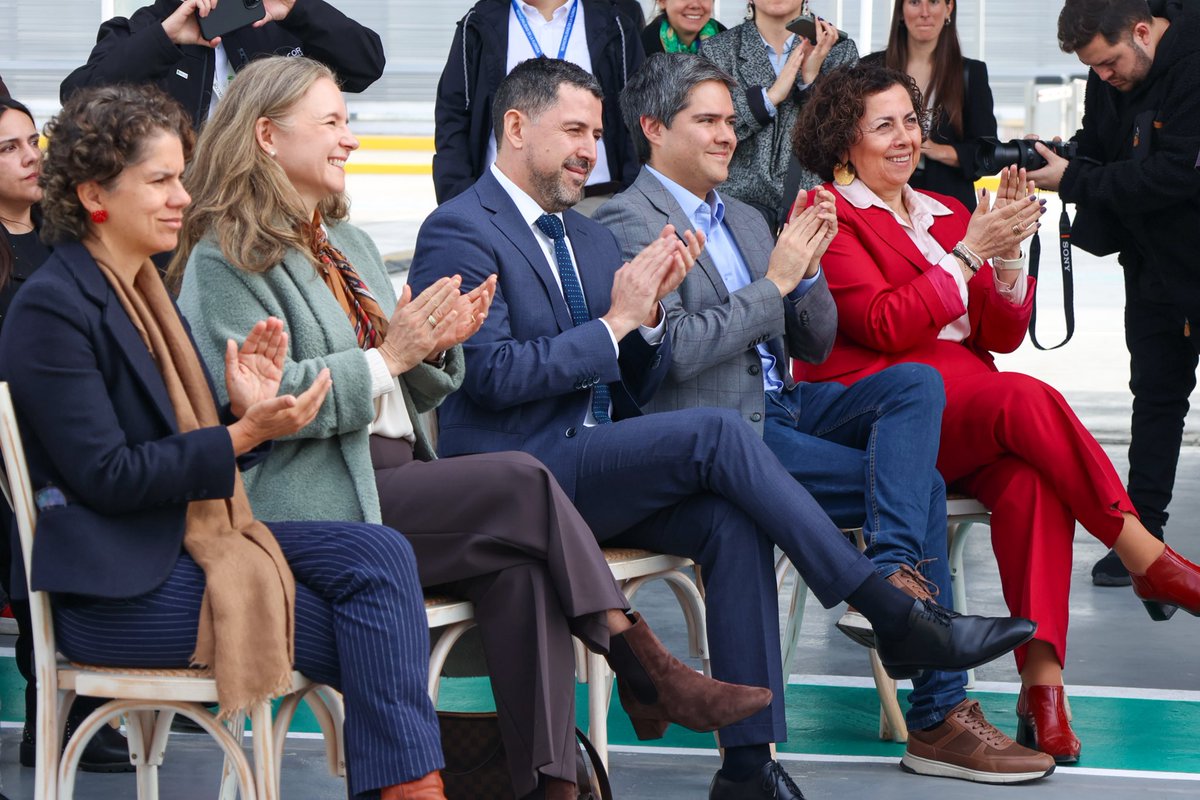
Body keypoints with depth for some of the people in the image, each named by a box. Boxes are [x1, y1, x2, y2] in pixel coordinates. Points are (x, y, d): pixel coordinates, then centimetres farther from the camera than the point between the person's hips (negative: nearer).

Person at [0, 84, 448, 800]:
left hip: (194, 535, 8)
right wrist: (241, 437, -20)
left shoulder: (144, 290, 17)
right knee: (366, 631, -15)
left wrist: (247, 411, -5)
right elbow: (104, 475, -18)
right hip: (116, 590, -8)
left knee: (380, 553, -14)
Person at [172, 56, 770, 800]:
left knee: (521, 564, -23)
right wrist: (387, 356, -16)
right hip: (315, 501, -7)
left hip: (397, 474, 7)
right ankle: (651, 675, -15)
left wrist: (436, 348, 2)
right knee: (522, 483, -23)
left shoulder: (349, 244, 23)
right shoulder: (225, 260, -4)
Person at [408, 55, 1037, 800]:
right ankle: (898, 619, -23)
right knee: (717, 433, -25)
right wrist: (615, 321, -12)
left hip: (595, 468, 8)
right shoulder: (460, 232, -5)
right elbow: (493, 375, -17)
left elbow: (639, 382, 19)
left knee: (732, 521, -22)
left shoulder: (590, 238, 20)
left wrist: (649, 312, -2)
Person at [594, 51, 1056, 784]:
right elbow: (675, 351, -19)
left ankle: (892, 578, -30)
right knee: (923, 487, -17)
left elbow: (815, 345, 18)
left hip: (784, 407, 8)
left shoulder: (746, 221, 21)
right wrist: (774, 281, -16)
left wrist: (807, 269, -1)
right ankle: (938, 716, -15)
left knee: (917, 382, -19)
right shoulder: (627, 222, -6)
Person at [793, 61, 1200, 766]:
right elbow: (885, 326, -8)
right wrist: (969, 252, -9)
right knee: (1026, 399, -33)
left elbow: (1003, 335, 15)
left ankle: (1042, 679, -40)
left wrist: (1008, 253, -2)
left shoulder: (946, 214, 25)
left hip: (971, 426, 5)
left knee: (1031, 477, -31)